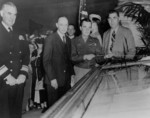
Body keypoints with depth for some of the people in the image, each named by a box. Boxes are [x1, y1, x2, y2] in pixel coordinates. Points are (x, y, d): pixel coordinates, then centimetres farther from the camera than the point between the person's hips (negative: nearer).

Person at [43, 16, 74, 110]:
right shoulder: (50, 39, -7)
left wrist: (72, 74, 6)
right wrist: (52, 78, -15)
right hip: (54, 81, -5)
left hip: (66, 81, 5)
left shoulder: (68, 40, 12)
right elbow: (46, 61, -10)